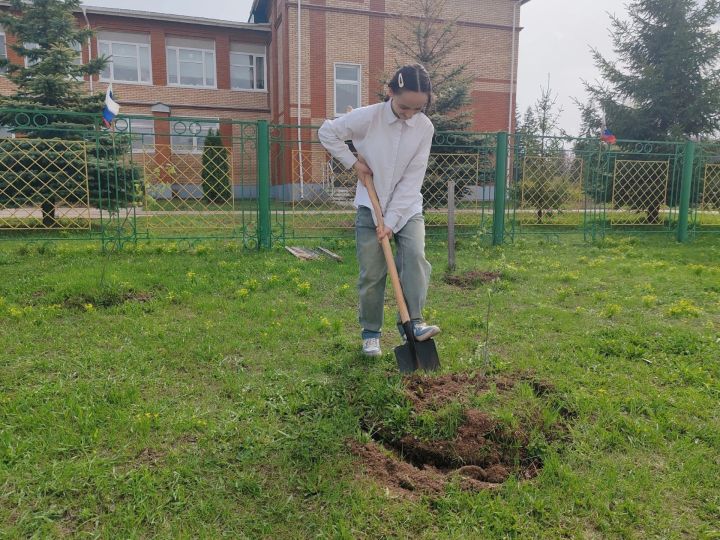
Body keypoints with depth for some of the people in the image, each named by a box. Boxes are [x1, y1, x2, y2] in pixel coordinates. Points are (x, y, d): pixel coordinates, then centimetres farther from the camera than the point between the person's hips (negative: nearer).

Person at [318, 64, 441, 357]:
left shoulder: (425, 128, -10)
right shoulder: (367, 117, -15)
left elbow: (412, 180, -12)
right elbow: (327, 132, -2)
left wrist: (391, 221, -17)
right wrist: (353, 162, -8)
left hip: (408, 208, 2)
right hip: (371, 207, -1)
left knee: (415, 258, -20)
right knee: (372, 274, 2)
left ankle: (413, 322, -14)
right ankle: (371, 333, 16)